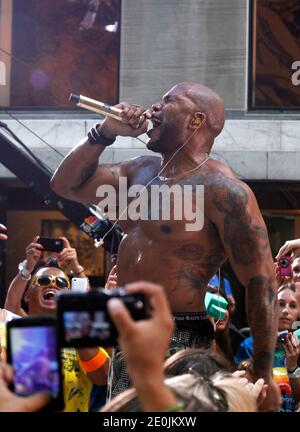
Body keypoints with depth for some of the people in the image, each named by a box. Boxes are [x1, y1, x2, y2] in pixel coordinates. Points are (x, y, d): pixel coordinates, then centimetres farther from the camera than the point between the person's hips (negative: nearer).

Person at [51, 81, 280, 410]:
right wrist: (104, 133, 4)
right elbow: (66, 185, 19)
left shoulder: (222, 189, -15)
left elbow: (262, 282, -17)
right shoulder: (142, 170, 12)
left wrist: (262, 375, -20)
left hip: (178, 344, -9)